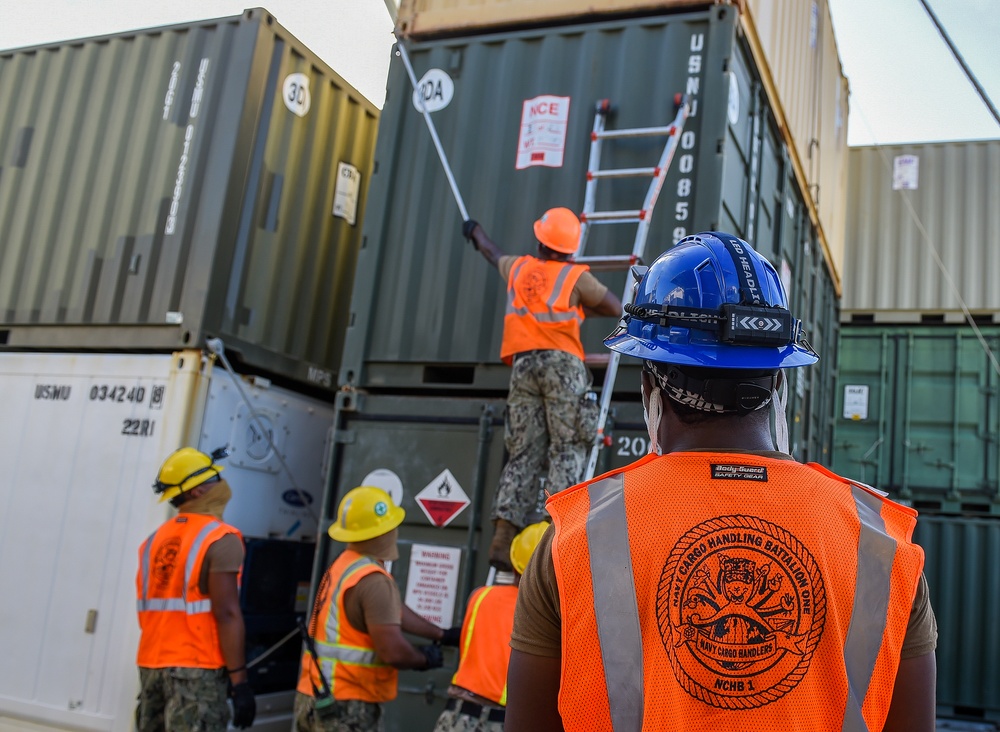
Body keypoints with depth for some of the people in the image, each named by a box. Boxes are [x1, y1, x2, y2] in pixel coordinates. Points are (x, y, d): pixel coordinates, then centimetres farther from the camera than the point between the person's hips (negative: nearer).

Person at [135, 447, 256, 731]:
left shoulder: (156, 539, 12)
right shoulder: (220, 539, -11)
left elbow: (148, 608, 13)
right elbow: (227, 613, -18)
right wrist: (239, 679, -16)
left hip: (152, 664, 8)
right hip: (196, 668, -8)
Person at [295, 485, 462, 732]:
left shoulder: (344, 565, 10)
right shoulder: (373, 580, -21)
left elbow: (392, 612, 18)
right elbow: (393, 651, -25)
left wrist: (442, 635, 21)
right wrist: (425, 659, -4)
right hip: (347, 709, -9)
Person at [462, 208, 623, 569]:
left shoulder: (518, 268, 16)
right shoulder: (577, 277, 4)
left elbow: (492, 253, 38)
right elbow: (616, 308, 10)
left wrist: (474, 230, 58)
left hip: (522, 364, 4)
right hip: (562, 362, -4)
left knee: (523, 453, 4)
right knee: (567, 449, -5)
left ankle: (503, 537, -4)